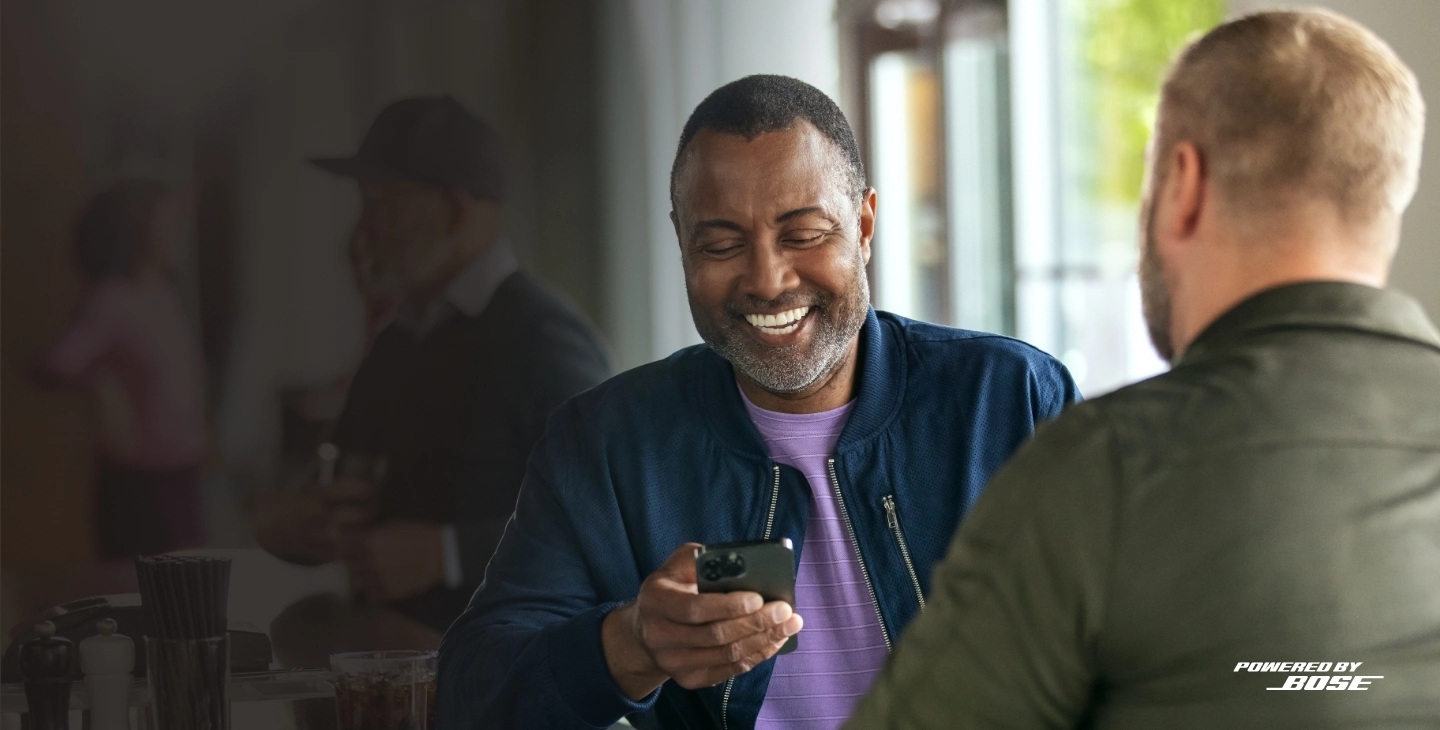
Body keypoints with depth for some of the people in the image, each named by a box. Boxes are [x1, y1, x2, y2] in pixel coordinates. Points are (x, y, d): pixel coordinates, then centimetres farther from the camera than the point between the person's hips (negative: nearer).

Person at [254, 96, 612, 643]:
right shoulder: (396, 341, 14)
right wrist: (286, 522, 0)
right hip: (394, 646, 7)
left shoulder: (541, 337, -10)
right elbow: (355, 509, 22)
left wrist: (445, 553, -19)